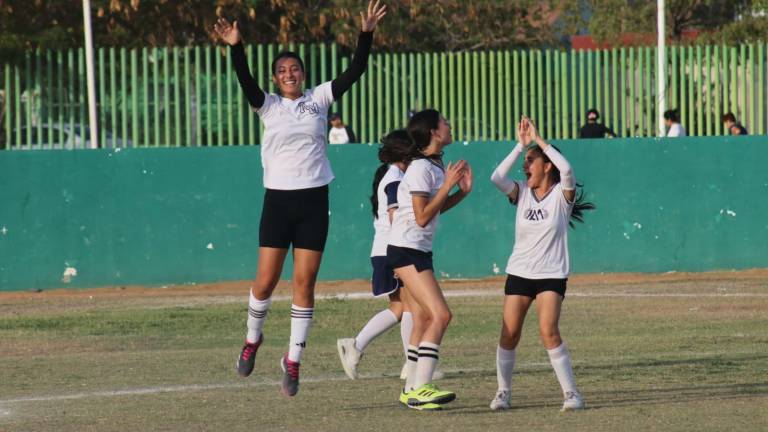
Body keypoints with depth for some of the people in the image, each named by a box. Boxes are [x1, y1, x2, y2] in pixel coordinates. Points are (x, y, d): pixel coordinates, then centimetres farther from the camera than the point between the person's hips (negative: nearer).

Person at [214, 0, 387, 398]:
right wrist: (236, 48, -31)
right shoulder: (268, 105, 3)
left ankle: (293, 360, 6)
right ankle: (252, 339, 26)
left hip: (314, 201, 1)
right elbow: (245, 81, -15)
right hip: (278, 200, -1)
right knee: (266, 281, -1)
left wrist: (366, 34, -13)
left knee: (304, 283, -1)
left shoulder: (318, 99, 6)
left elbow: (355, 71, -1)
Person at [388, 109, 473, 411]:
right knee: (440, 315, -18)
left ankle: (411, 390, 18)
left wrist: (462, 191, 8)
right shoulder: (421, 169, -17)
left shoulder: (436, 166, 12)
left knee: (423, 320, 12)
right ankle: (420, 389, -21)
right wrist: (447, 186, -19)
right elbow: (423, 217, -19)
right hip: (406, 250, -10)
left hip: (419, 251, 10)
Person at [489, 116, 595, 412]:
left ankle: (571, 392, -11)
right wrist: (520, 144, -17)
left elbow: (567, 171, -28)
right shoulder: (522, 193, 3)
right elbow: (497, 177, -15)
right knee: (509, 334, 0)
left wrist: (538, 140, -23)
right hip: (519, 273, 4)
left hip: (551, 275, -4)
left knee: (549, 331, -18)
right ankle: (503, 392, 14)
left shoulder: (562, 195, -7)